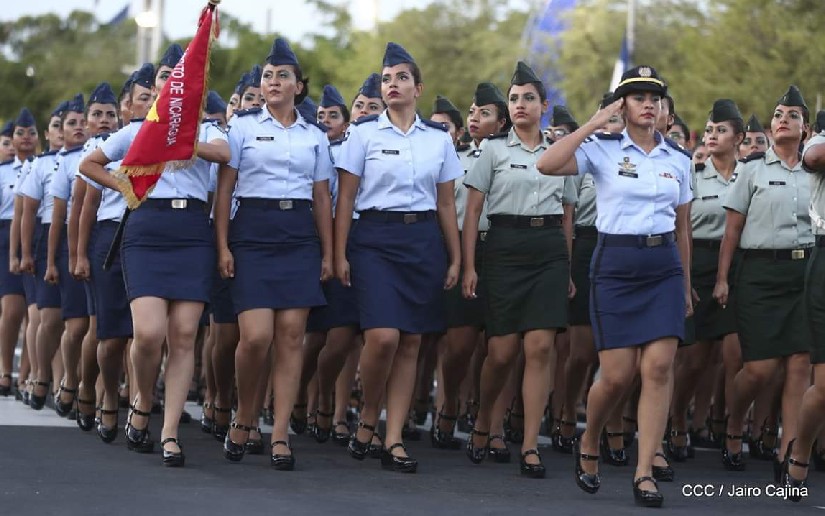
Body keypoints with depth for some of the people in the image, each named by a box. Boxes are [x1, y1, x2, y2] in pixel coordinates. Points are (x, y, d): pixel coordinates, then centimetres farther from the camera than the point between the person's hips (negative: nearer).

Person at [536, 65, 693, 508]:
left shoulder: (678, 160, 10)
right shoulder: (602, 150, -1)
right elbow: (547, 165, -18)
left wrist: (686, 285, 17)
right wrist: (594, 124, -12)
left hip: (664, 267, 3)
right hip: (615, 266, -3)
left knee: (659, 368, -9)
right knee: (617, 375, -5)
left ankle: (644, 473, -5)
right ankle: (588, 445, 25)